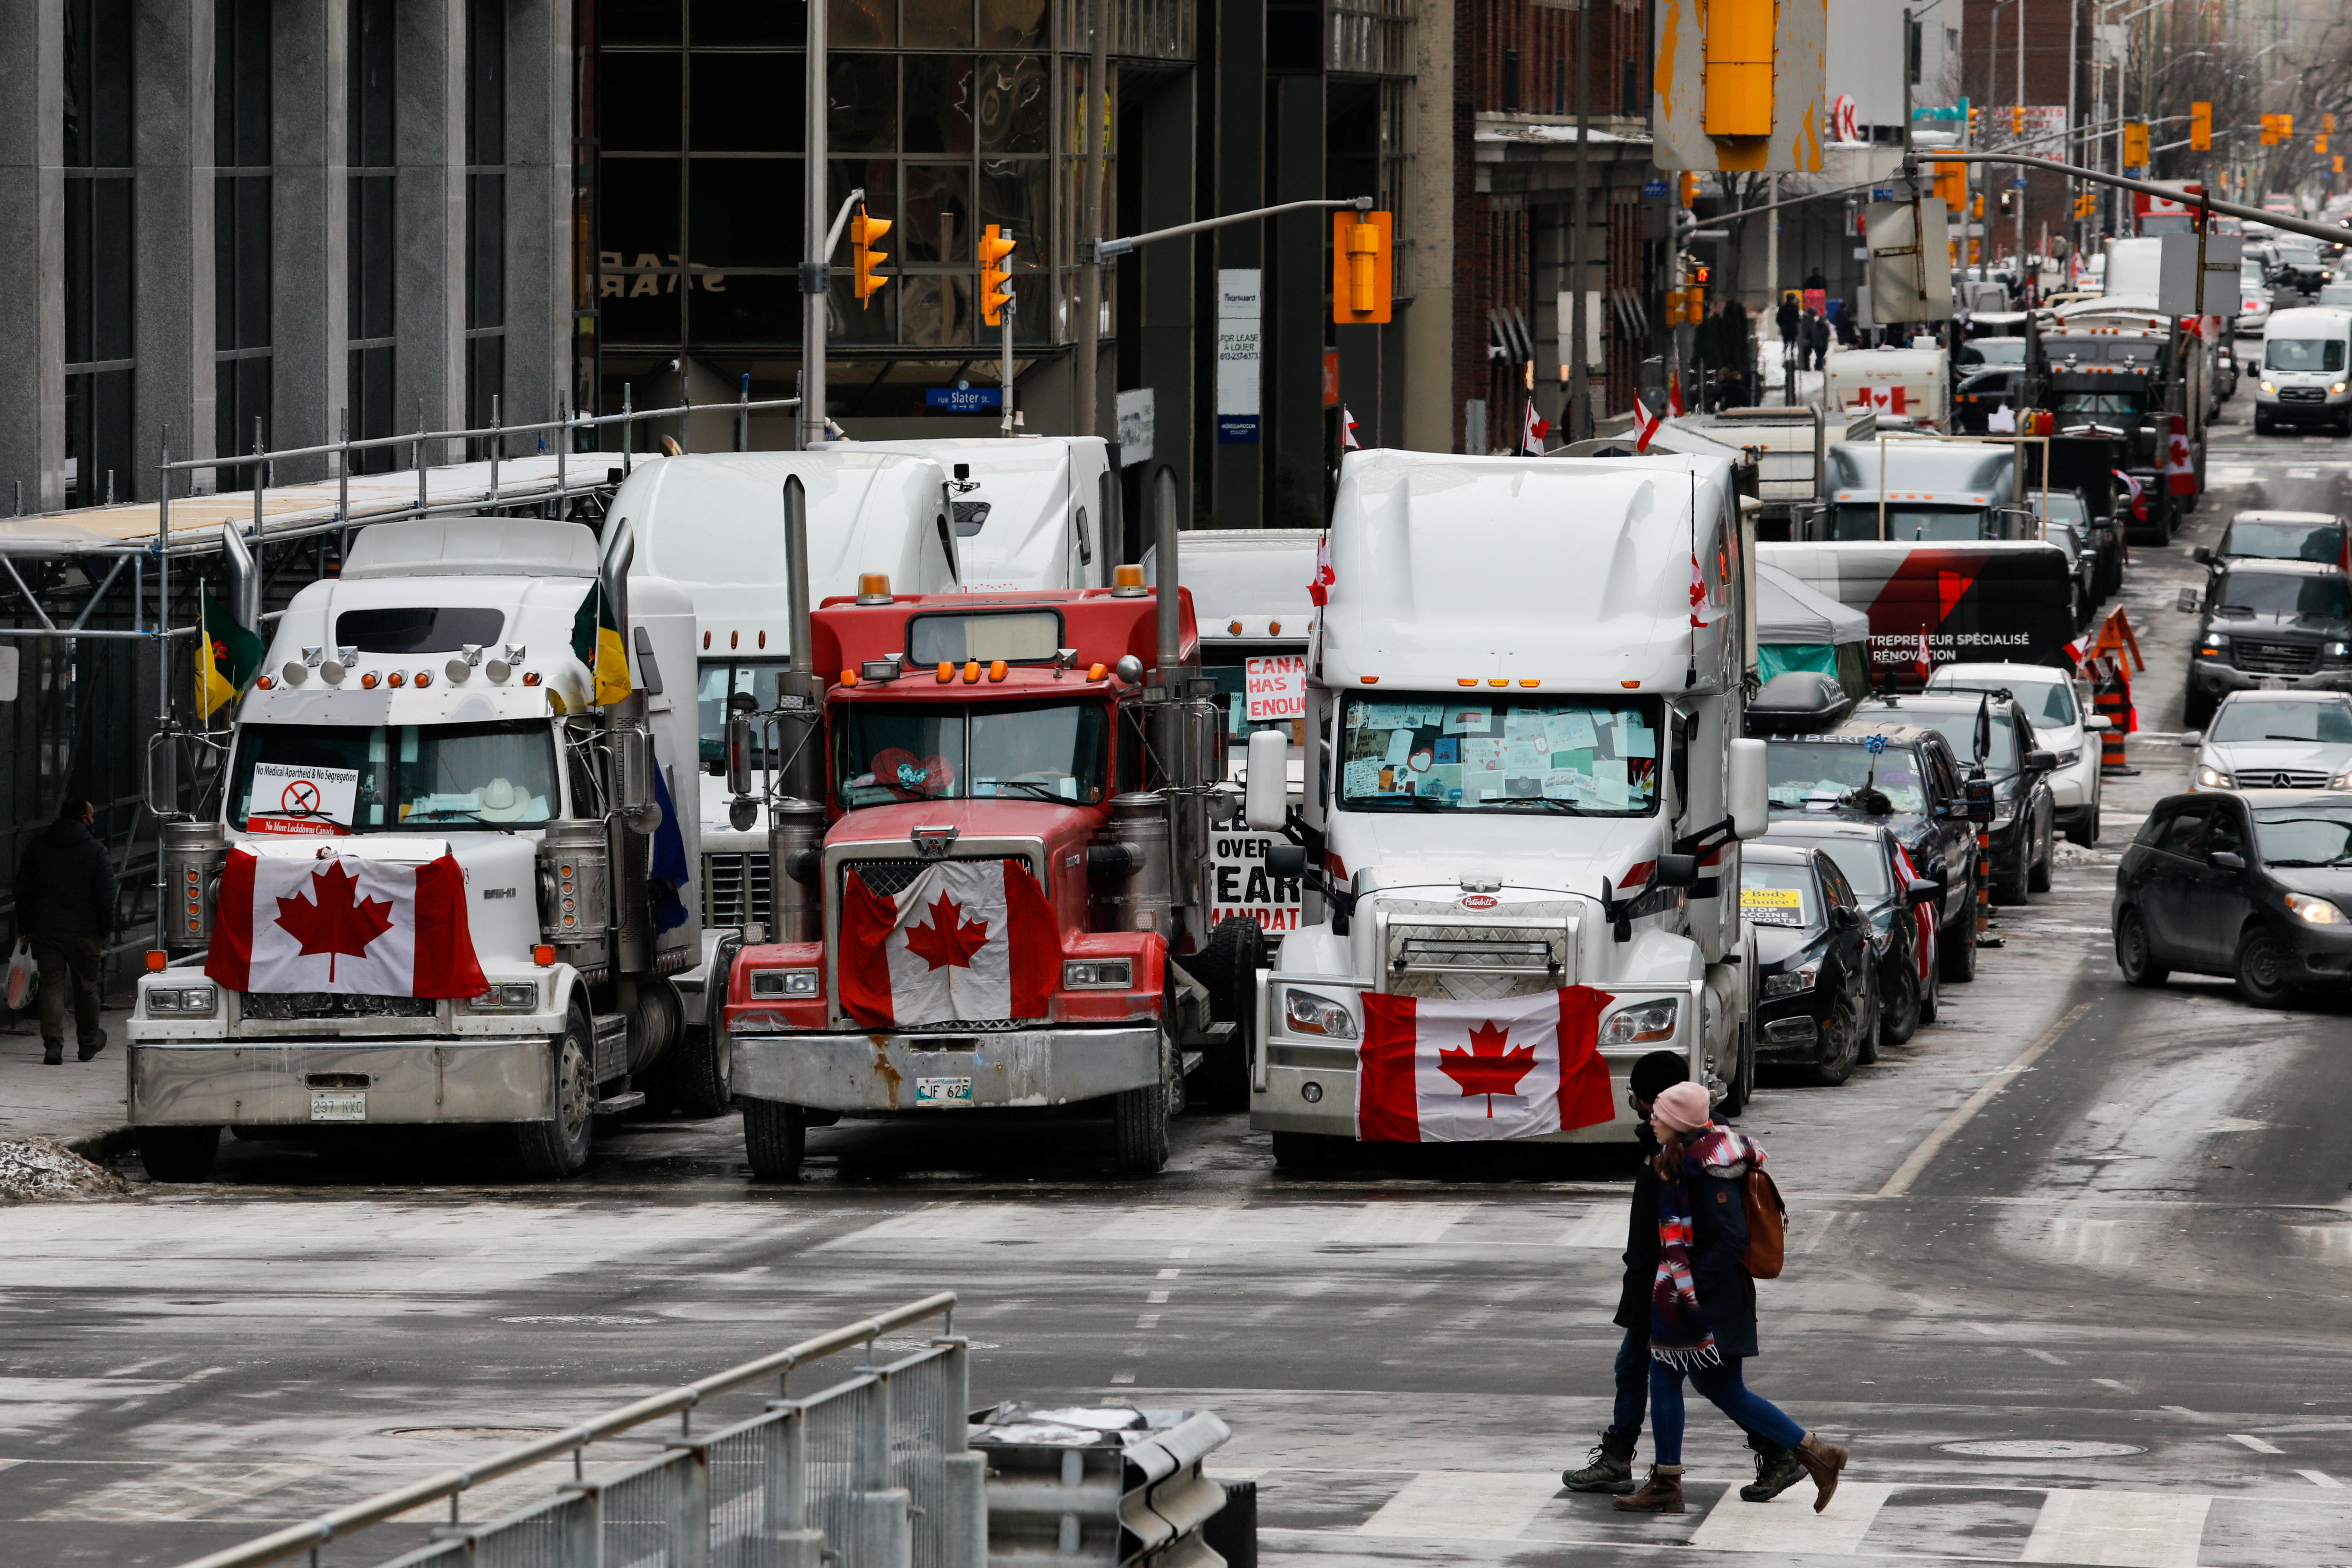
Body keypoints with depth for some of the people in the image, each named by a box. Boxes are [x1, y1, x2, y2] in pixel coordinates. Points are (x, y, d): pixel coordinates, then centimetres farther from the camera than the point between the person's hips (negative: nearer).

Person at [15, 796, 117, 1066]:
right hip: (84, 931, -2)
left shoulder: (37, 846, 5)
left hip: (46, 930, 2)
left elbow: (24, 890, 8)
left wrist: (25, 927, 14)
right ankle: (88, 1042, 27)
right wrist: (106, 930, 4)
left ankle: (53, 1042, -16)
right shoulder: (95, 851, -5)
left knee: (51, 985, 0)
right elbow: (106, 895, -6)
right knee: (86, 987, 13)